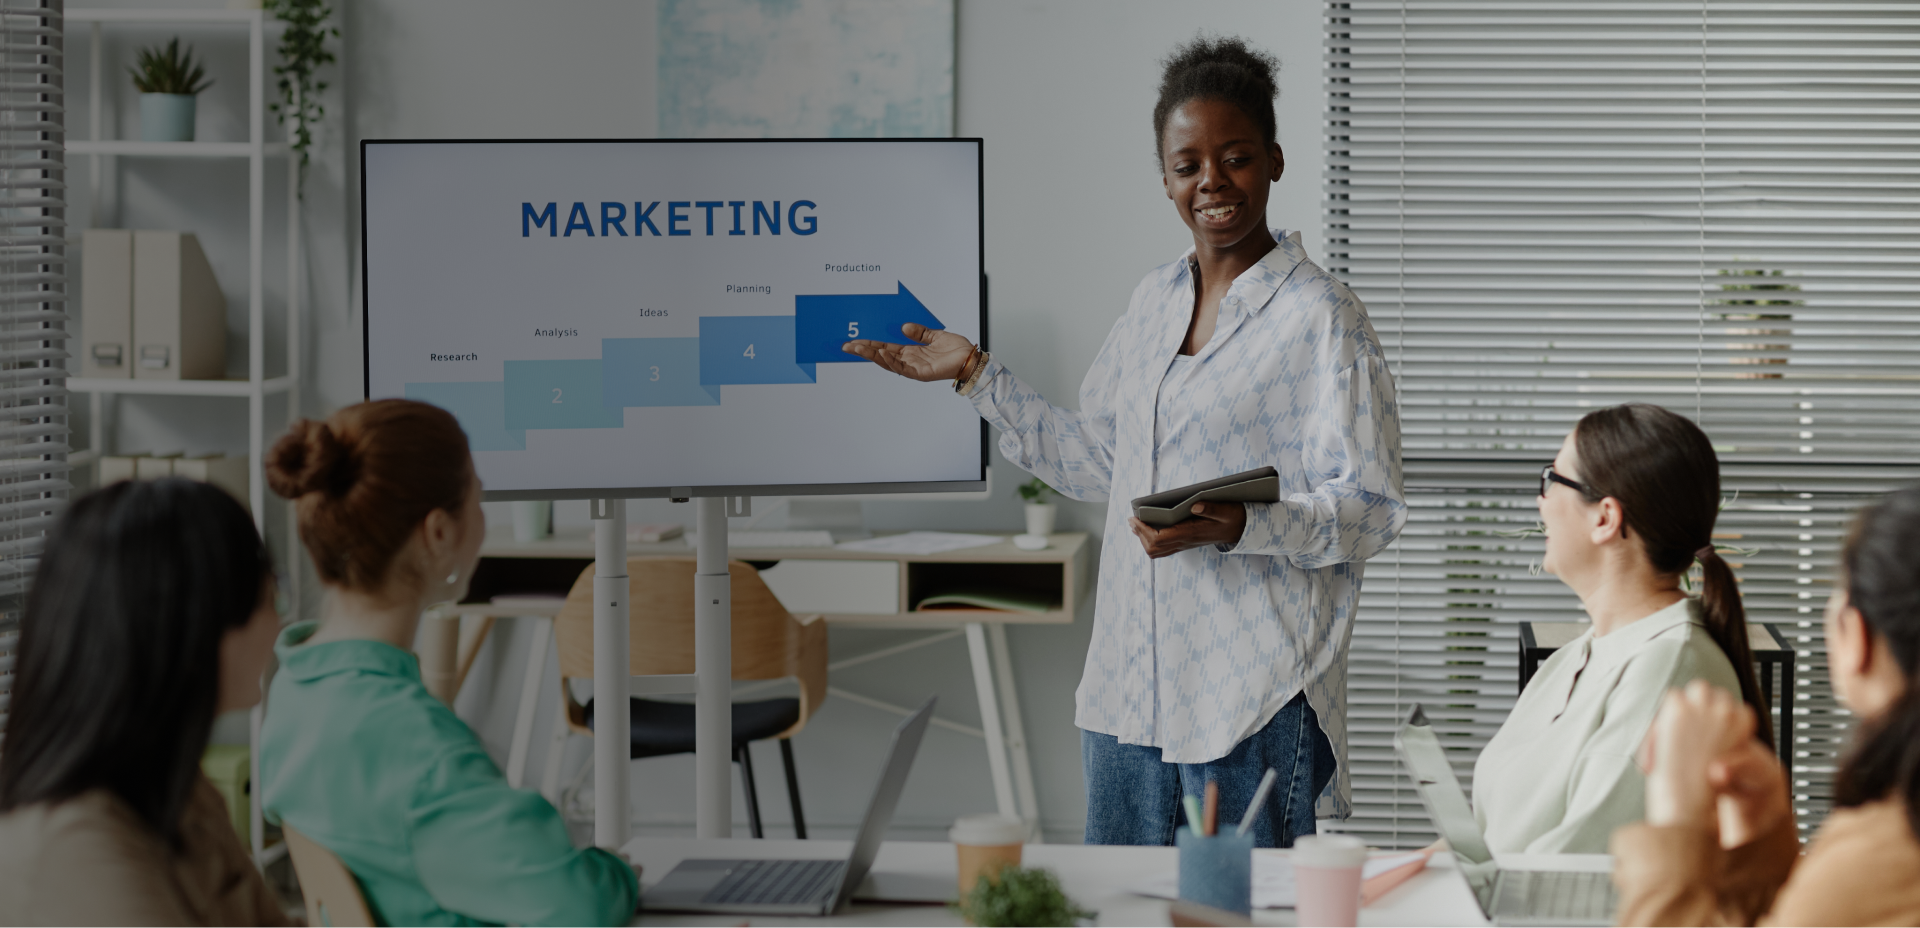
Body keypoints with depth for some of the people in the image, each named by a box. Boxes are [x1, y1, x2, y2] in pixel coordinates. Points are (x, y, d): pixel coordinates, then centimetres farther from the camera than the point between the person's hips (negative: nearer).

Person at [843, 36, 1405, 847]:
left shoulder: (1321, 317, -8)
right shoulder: (1153, 302, 14)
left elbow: (1371, 509, -11)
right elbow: (1094, 464, 21)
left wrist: (1236, 525, -26)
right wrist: (976, 376, 17)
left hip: (1256, 700, -7)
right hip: (1128, 688, 7)